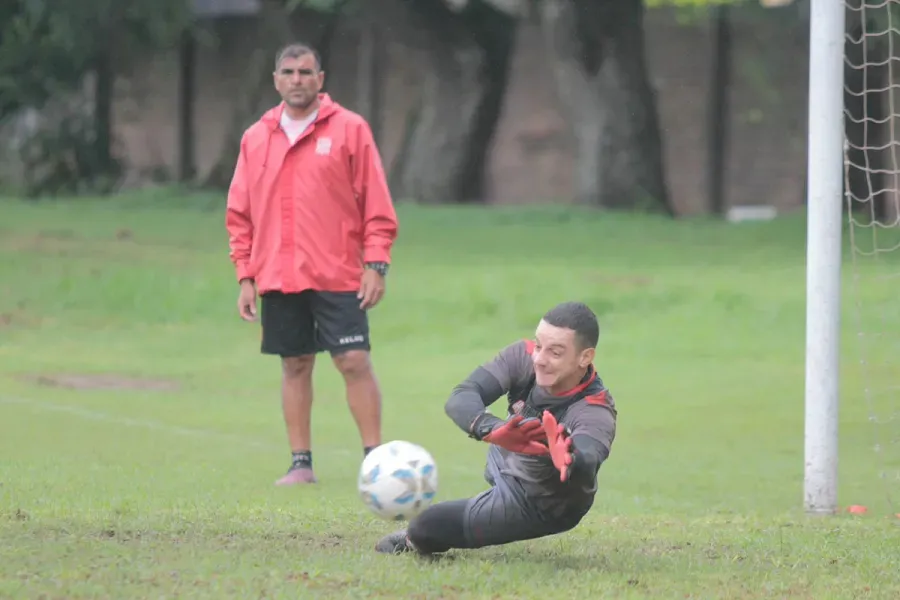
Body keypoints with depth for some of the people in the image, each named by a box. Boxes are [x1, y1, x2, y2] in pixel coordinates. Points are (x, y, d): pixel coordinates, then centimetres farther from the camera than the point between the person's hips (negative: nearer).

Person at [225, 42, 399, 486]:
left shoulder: (349, 129, 0)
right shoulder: (256, 138, 11)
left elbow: (376, 204, -1)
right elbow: (240, 214, 13)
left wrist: (376, 265, -8)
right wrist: (245, 275, 7)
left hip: (337, 276, -3)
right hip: (277, 278, 3)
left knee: (355, 362, -8)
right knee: (294, 365, 6)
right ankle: (301, 463, 11)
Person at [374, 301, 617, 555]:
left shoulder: (595, 413, -39)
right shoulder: (524, 357, -27)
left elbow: (588, 460, -61)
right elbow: (460, 398, -39)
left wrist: (570, 461, -86)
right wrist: (493, 429, -61)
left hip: (536, 506, -5)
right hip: (505, 460, 5)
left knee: (426, 526, -7)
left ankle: (412, 541, 28)